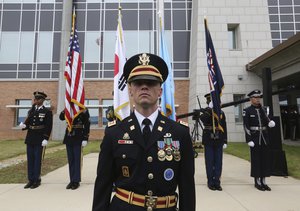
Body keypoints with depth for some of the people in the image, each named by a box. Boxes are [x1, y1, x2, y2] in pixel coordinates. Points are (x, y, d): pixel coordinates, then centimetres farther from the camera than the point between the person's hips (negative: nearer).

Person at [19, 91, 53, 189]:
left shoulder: (47, 112, -5)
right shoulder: (31, 111, 13)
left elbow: (48, 127, -10)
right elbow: (28, 123, 13)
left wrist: (45, 139, -16)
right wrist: (24, 125, -9)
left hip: (40, 140, -6)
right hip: (30, 139, 6)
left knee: (38, 160, 1)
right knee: (30, 160, 10)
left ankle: (37, 180, 12)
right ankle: (31, 180, 20)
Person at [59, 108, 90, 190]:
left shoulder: (83, 110, -7)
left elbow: (87, 125, -10)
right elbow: (61, 117, 2)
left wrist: (85, 139, -13)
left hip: (78, 139, -5)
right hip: (68, 138, 5)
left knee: (77, 160, 1)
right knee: (70, 160, 11)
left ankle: (76, 181, 12)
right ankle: (72, 180, 21)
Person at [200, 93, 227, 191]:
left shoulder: (221, 112, 8)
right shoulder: (205, 111, 2)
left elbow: (224, 128, 8)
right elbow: (203, 119, -22)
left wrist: (225, 141, 4)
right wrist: (210, 109, -22)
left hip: (219, 141, 2)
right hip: (208, 140, -2)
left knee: (218, 162, 6)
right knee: (209, 162, 4)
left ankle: (217, 182, 17)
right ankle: (210, 182, 16)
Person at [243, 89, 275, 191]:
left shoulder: (262, 110, 12)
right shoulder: (247, 111, -5)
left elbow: (267, 121, 8)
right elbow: (246, 127, -10)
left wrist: (271, 123, -16)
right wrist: (249, 140, -16)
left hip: (264, 138, 6)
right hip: (254, 138, -5)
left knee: (265, 159, 8)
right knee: (256, 160, 1)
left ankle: (263, 181, 19)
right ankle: (257, 182, 12)